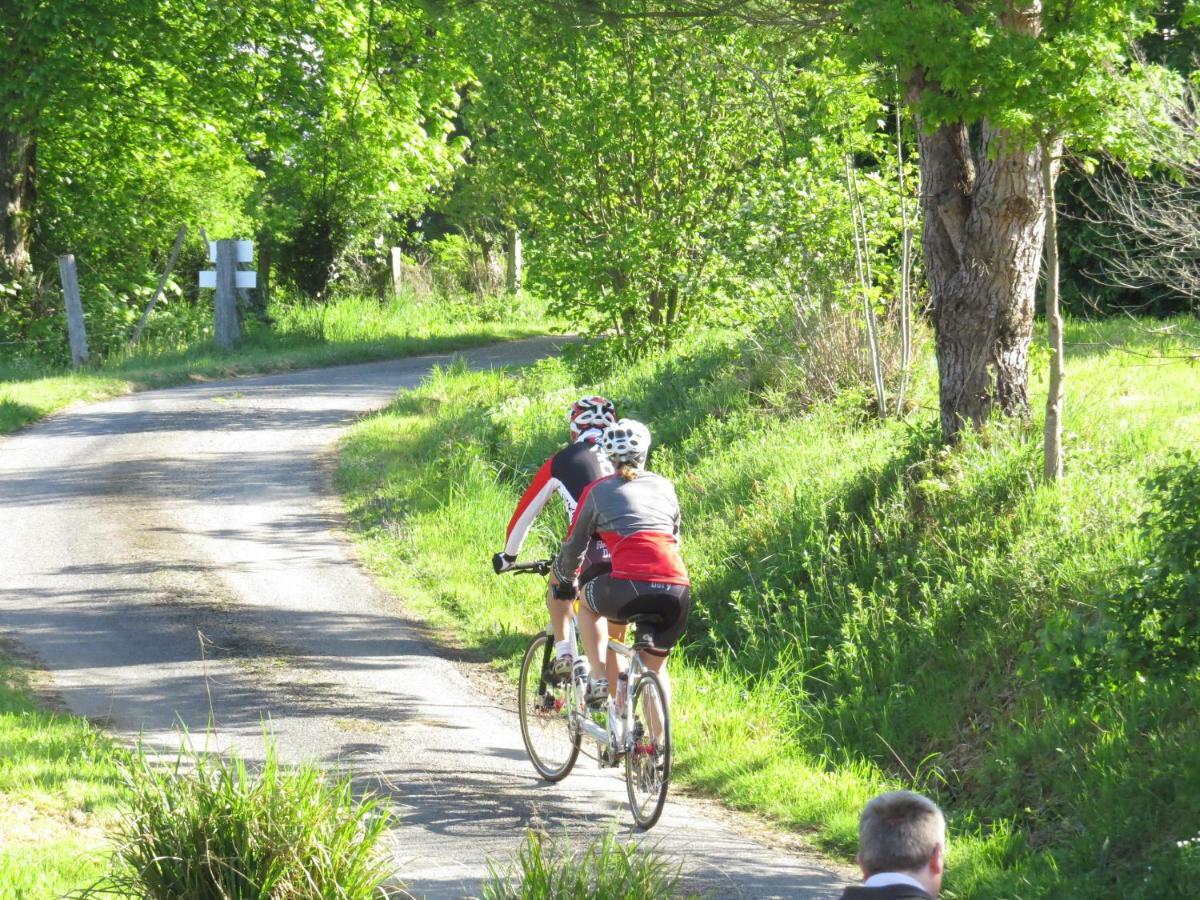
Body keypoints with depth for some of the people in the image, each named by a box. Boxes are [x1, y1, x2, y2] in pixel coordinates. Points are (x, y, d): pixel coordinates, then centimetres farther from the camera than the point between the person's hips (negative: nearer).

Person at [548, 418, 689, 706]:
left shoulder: (598, 491, 13)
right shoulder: (665, 487, 22)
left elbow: (574, 546, 22)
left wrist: (563, 577, 42)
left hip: (629, 586, -3)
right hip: (677, 589, 3)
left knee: (588, 599, 31)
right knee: (656, 667, 22)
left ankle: (599, 679, 15)